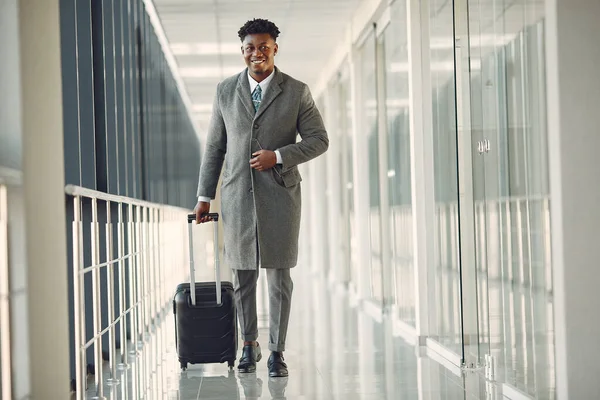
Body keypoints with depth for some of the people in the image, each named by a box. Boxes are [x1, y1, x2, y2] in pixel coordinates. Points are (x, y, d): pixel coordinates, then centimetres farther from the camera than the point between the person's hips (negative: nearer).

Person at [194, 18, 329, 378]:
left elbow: (319, 140, 1)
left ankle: (277, 351, 11)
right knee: (242, 275, 9)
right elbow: (215, 147, 11)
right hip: (237, 195, 2)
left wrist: (279, 156, -13)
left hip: (279, 194, -2)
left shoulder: (297, 92, 1)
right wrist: (205, 196, 8)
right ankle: (249, 345, 25)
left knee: (279, 276, 1)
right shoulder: (226, 91, 8)